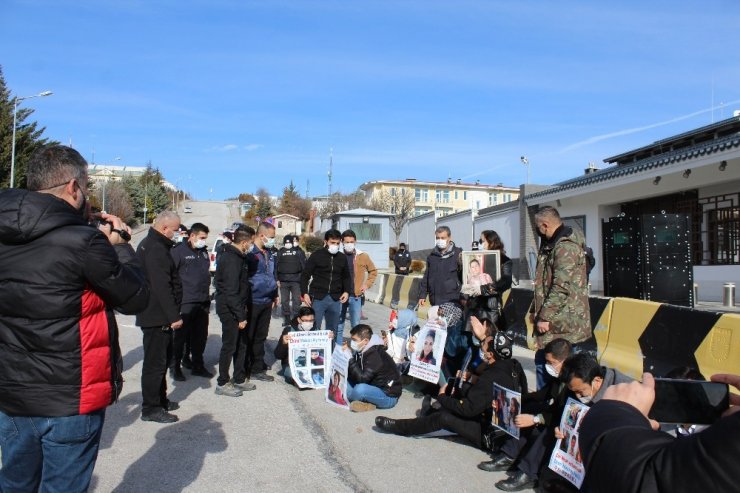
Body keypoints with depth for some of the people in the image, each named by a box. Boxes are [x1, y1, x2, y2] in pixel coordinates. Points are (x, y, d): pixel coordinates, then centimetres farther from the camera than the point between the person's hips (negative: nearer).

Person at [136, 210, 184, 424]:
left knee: (162, 357, 20)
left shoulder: (150, 244, 15)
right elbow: (162, 287, -26)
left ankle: (160, 399, 32)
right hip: (157, 316, -11)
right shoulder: (156, 249, -20)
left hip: (156, 315, 11)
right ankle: (151, 408, 7)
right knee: (155, 361, -2)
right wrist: (174, 315, -23)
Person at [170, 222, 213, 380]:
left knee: (200, 336, 12)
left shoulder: (204, 252, 14)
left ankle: (197, 365, 23)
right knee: (181, 335, 1)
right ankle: (175, 367, 13)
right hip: (185, 302, -6)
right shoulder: (179, 251, -7)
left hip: (203, 302, 7)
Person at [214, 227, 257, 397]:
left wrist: (242, 311, 16)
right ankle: (223, 383, 14)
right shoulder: (231, 260, -22)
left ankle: (239, 379, 28)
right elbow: (231, 292, -25)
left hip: (236, 308, 10)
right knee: (229, 346, 1)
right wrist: (241, 316, -22)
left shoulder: (236, 256, 10)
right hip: (229, 309, -10)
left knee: (241, 344, 16)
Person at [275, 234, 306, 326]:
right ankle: (286, 319, 17)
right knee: (284, 301, 8)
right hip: (283, 280, 2)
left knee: (297, 300, 0)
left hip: (296, 280, -2)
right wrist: (277, 279, -3)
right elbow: (275, 266, 5)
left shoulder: (299, 251, 3)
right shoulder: (280, 252, 7)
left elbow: (304, 264, 2)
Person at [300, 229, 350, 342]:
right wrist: (305, 293, -11)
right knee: (314, 328, -1)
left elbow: (346, 277, 20)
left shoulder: (342, 258, 8)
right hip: (318, 298, -4)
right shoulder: (316, 255, -3)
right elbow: (305, 275, -2)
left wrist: (346, 291, 4)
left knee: (333, 330, 12)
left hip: (335, 299, 4)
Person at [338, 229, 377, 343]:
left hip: (356, 296, 0)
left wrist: (367, 284, 2)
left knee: (356, 325, 7)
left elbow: (373, 271, 13)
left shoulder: (363, 256, 1)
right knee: (338, 325, 9)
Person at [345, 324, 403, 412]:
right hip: (374, 388, 9)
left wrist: (350, 359, -27)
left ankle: (346, 400, -3)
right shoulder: (362, 351, 3)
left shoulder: (375, 355, -24)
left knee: (360, 389, -34)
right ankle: (366, 403, -7)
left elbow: (362, 378, -29)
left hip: (388, 396, -9)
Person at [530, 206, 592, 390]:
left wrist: (545, 316, -21)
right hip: (555, 320, 10)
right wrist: (536, 310, 19)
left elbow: (561, 288, -24)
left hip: (565, 323, -10)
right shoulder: (553, 245, 16)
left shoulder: (566, 247, -17)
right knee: (542, 362, 16)